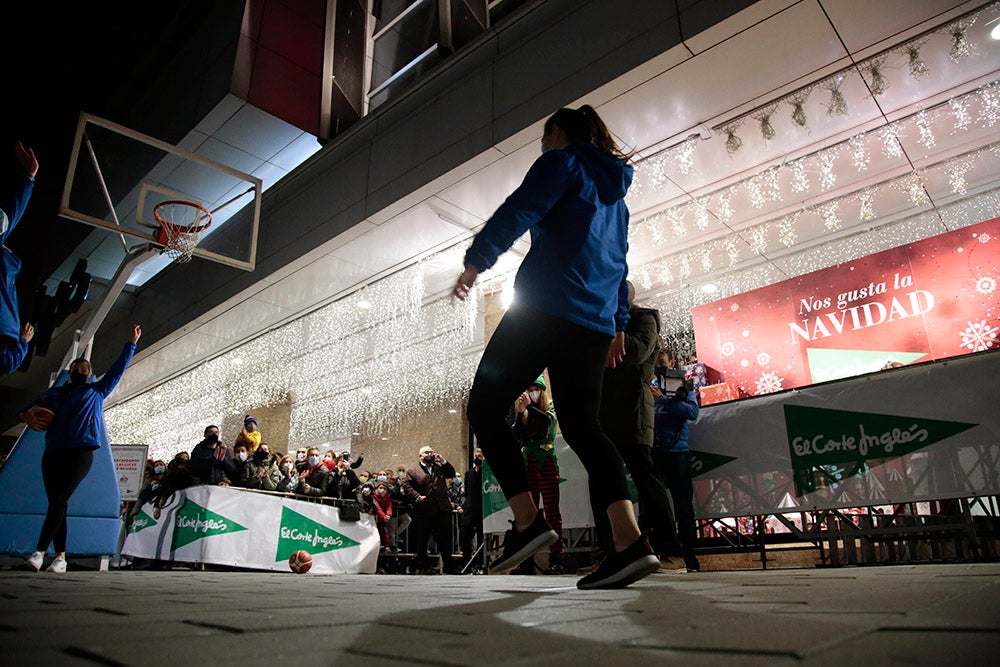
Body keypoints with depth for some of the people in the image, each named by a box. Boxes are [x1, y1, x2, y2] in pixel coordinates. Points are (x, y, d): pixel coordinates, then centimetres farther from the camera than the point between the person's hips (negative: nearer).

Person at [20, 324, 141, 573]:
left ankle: (40, 551, -14)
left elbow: (118, 368, 19)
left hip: (81, 454, -3)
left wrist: (132, 342, 19)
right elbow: (34, 408, 20)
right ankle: (61, 557, 1)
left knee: (59, 501, -13)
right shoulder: (55, 392, 22)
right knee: (56, 503, -1)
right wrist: (27, 415, -5)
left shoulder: (97, 391, 18)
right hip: (53, 453, 3)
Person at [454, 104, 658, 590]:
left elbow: (520, 210, -11)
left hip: (547, 309, -8)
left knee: (484, 408, -1)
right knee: (582, 424, 6)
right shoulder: (614, 190, 29)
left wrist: (476, 260, -10)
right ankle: (629, 542, -8)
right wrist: (618, 324, 31)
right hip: (595, 324, 8)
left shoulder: (563, 162, 6)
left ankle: (528, 521, -10)